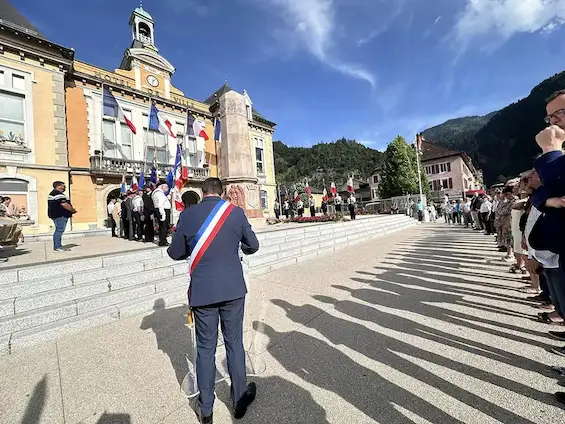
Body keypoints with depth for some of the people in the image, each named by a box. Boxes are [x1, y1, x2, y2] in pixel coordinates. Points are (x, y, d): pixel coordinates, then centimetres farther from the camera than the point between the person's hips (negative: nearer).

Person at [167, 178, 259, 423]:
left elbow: (175, 253, 5)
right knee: (234, 343, 16)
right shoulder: (235, 212, -6)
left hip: (202, 291, 1)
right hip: (233, 289, 0)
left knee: (205, 348, 15)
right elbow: (253, 246, 3)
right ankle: (240, 400, 35)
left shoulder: (187, 215, -5)